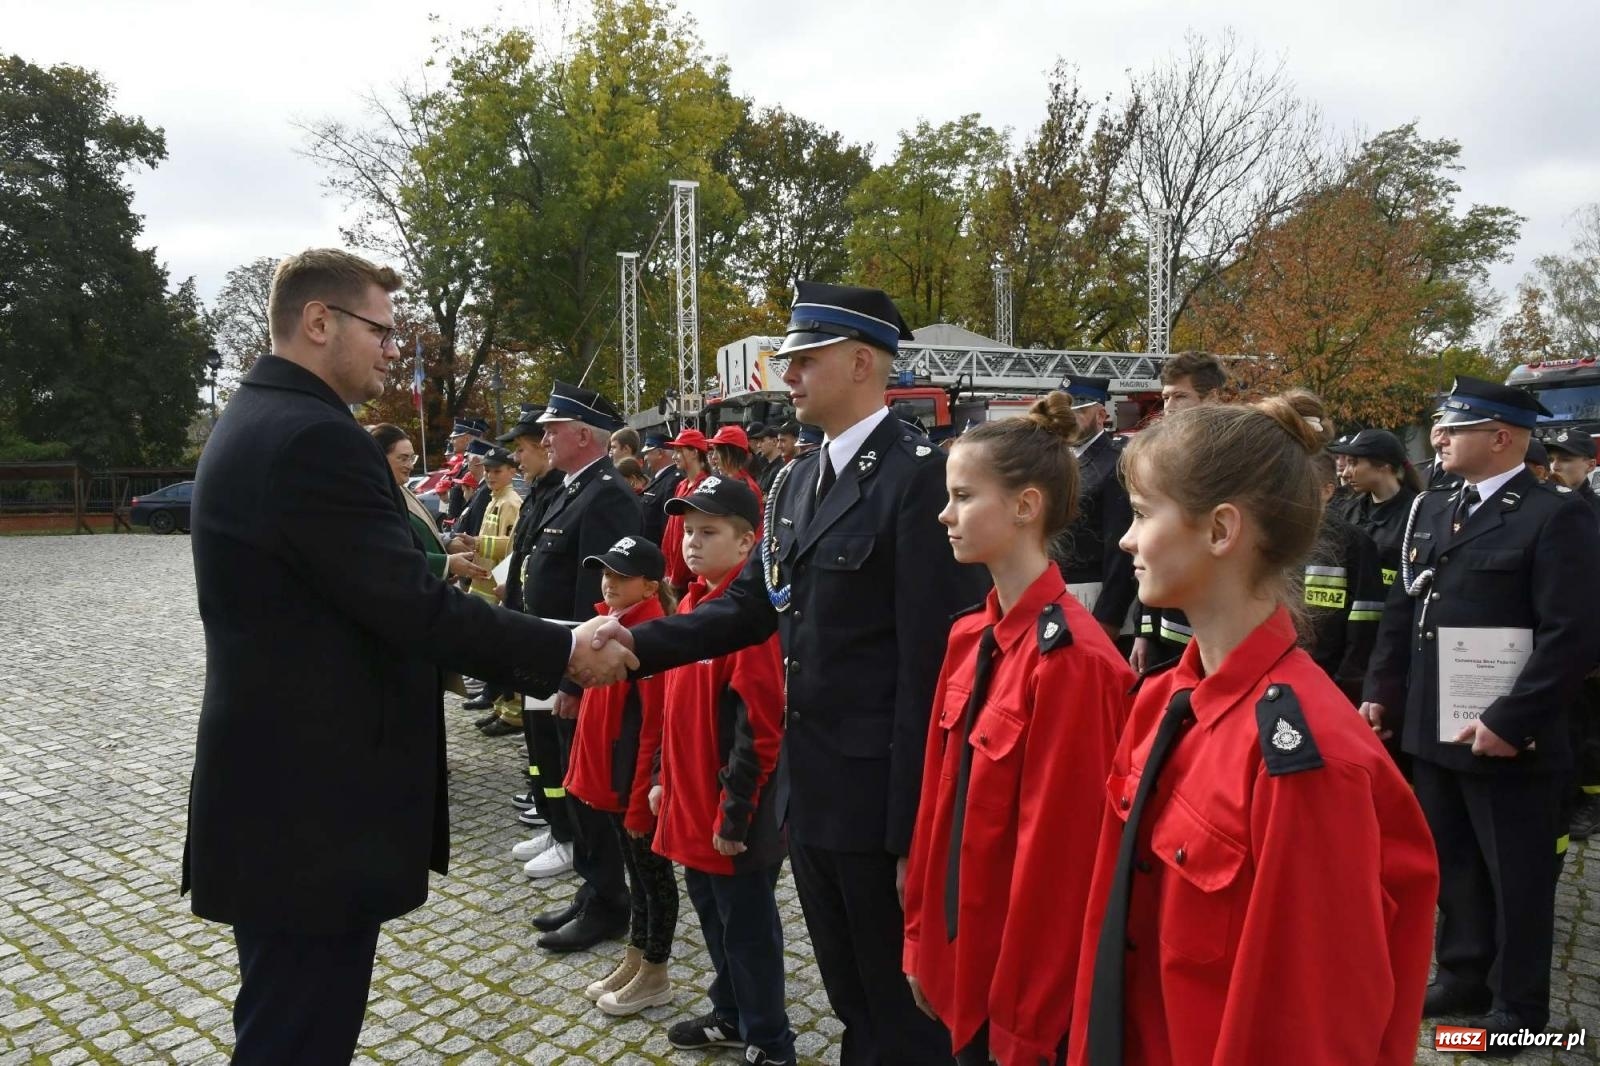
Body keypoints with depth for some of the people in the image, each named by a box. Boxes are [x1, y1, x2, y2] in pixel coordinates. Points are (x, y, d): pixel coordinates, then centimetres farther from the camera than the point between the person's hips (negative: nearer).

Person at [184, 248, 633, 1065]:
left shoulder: (258, 420, 13)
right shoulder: (315, 438, -21)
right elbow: (412, 606, -24)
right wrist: (564, 653, -12)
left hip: (279, 787, 11)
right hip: (313, 802, -10)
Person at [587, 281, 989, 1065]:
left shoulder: (921, 477, -17)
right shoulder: (795, 481, 10)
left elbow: (931, 663, -19)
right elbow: (751, 604, 8)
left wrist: (914, 823, -18)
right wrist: (638, 644, -6)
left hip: (882, 791, -7)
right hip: (810, 785, 8)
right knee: (851, 998, 24)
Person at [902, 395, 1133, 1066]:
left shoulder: (1072, 658, -23)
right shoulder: (969, 637, 1)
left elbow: (1055, 850, -20)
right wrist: (922, 936, 11)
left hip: (1023, 978, -7)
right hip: (964, 955, 7)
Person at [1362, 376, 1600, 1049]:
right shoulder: (1431, 511, 10)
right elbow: (1401, 611, 14)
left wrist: (1509, 721, -21)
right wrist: (1382, 693, 9)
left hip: (1508, 741, -6)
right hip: (1435, 732, 7)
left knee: (1517, 878, 10)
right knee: (1454, 867, 19)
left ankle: (1519, 1004, 28)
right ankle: (1463, 977, 36)